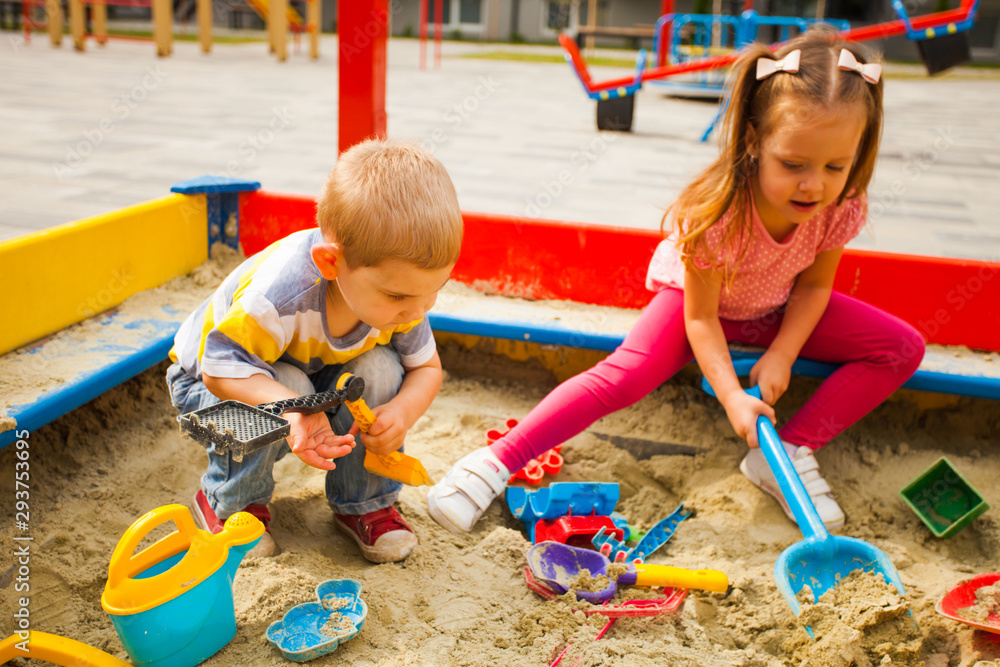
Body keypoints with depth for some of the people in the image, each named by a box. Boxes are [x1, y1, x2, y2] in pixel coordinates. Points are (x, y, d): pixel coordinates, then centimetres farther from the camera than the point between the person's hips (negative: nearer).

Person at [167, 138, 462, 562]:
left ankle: (365, 503, -2)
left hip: (317, 375, 5)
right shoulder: (281, 293, -43)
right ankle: (230, 502, -6)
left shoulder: (399, 290, -23)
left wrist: (402, 411, -32)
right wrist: (294, 408, -52)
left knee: (380, 369, -23)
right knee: (287, 387, -36)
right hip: (212, 382, -4)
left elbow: (426, 367, -9)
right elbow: (219, 368, -35)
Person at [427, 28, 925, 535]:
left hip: (777, 307, 5)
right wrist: (731, 397, -34)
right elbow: (701, 317, -25)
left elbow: (814, 285, -6)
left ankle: (786, 454, -11)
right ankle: (497, 460, -24)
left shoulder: (843, 208, -25)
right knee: (625, 375, -30)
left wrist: (781, 355, -18)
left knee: (903, 349, -7)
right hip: (695, 294, -5)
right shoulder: (715, 213, -37)